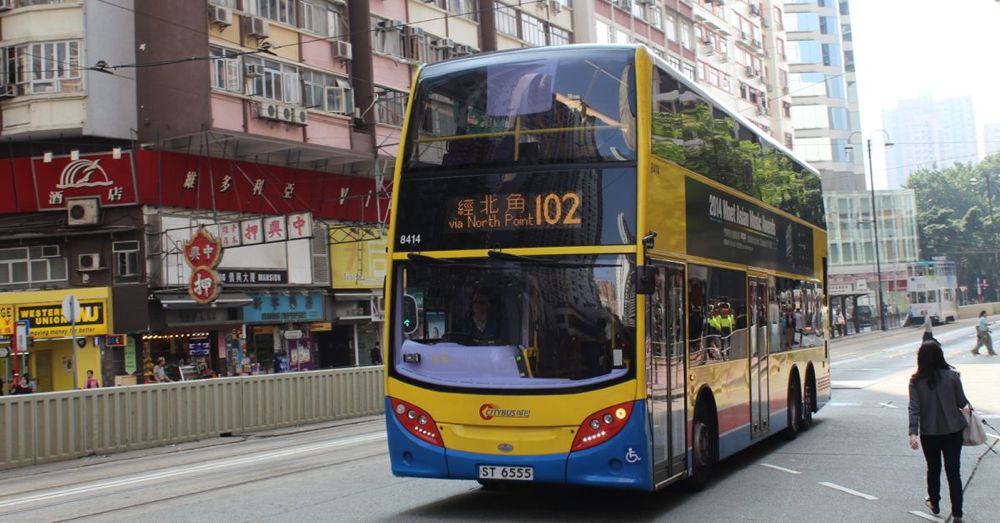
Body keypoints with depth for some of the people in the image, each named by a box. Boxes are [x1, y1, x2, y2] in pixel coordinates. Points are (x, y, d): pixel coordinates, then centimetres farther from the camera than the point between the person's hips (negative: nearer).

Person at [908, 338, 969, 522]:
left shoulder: (916, 381, -10)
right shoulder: (952, 376, -12)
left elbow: (914, 408, -13)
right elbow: (962, 403, -4)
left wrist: (913, 433, -13)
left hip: (929, 433, 1)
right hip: (952, 431, -1)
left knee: (933, 468, 20)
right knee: (953, 471, 3)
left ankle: (934, 503, 38)